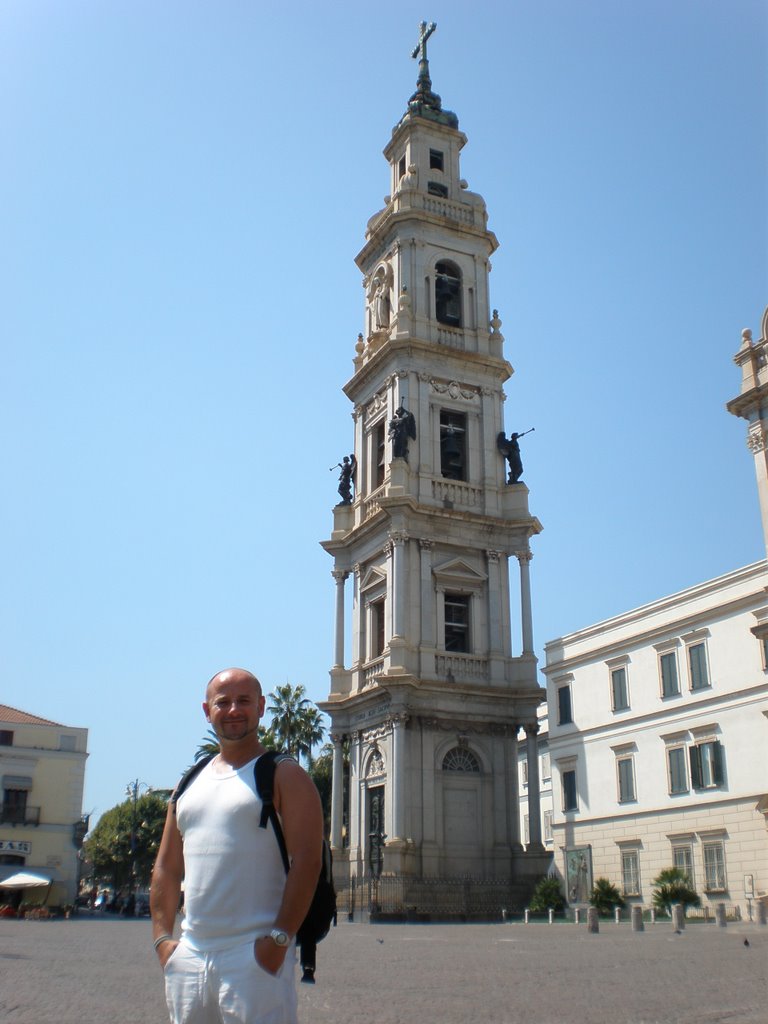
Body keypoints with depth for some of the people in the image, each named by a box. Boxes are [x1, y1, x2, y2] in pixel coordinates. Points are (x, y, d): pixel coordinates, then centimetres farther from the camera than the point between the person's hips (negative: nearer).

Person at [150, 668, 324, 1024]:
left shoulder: (283, 776, -4)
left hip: (255, 956, -6)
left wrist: (280, 938, -18)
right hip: (189, 956, 6)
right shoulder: (190, 784, 14)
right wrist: (162, 937, 6)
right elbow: (166, 867, 16)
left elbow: (306, 861, -12)